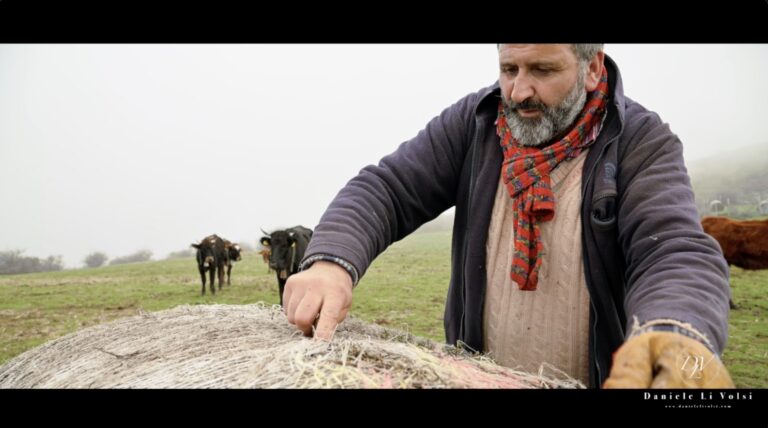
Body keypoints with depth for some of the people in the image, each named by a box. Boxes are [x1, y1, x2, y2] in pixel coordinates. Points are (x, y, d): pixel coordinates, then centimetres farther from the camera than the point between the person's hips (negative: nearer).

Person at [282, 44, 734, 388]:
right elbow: (387, 189, -11)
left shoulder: (642, 142, -12)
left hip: (599, 378, -2)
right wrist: (331, 261, -31)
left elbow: (677, 251, -25)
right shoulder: (474, 122, -5)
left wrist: (678, 338, -48)